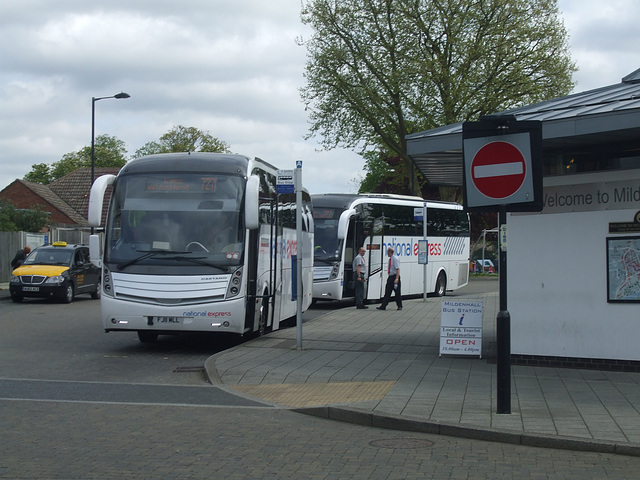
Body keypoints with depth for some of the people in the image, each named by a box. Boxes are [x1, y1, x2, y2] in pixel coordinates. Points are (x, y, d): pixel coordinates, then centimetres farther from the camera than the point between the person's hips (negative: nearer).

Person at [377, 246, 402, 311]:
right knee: (387, 292, 4)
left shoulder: (395, 259, -14)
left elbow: (398, 269, -20)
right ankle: (383, 306, 3)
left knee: (397, 293, 1)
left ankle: (399, 306, 12)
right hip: (390, 277, 9)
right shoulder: (390, 259, 13)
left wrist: (397, 279, -26)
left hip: (395, 277, -9)